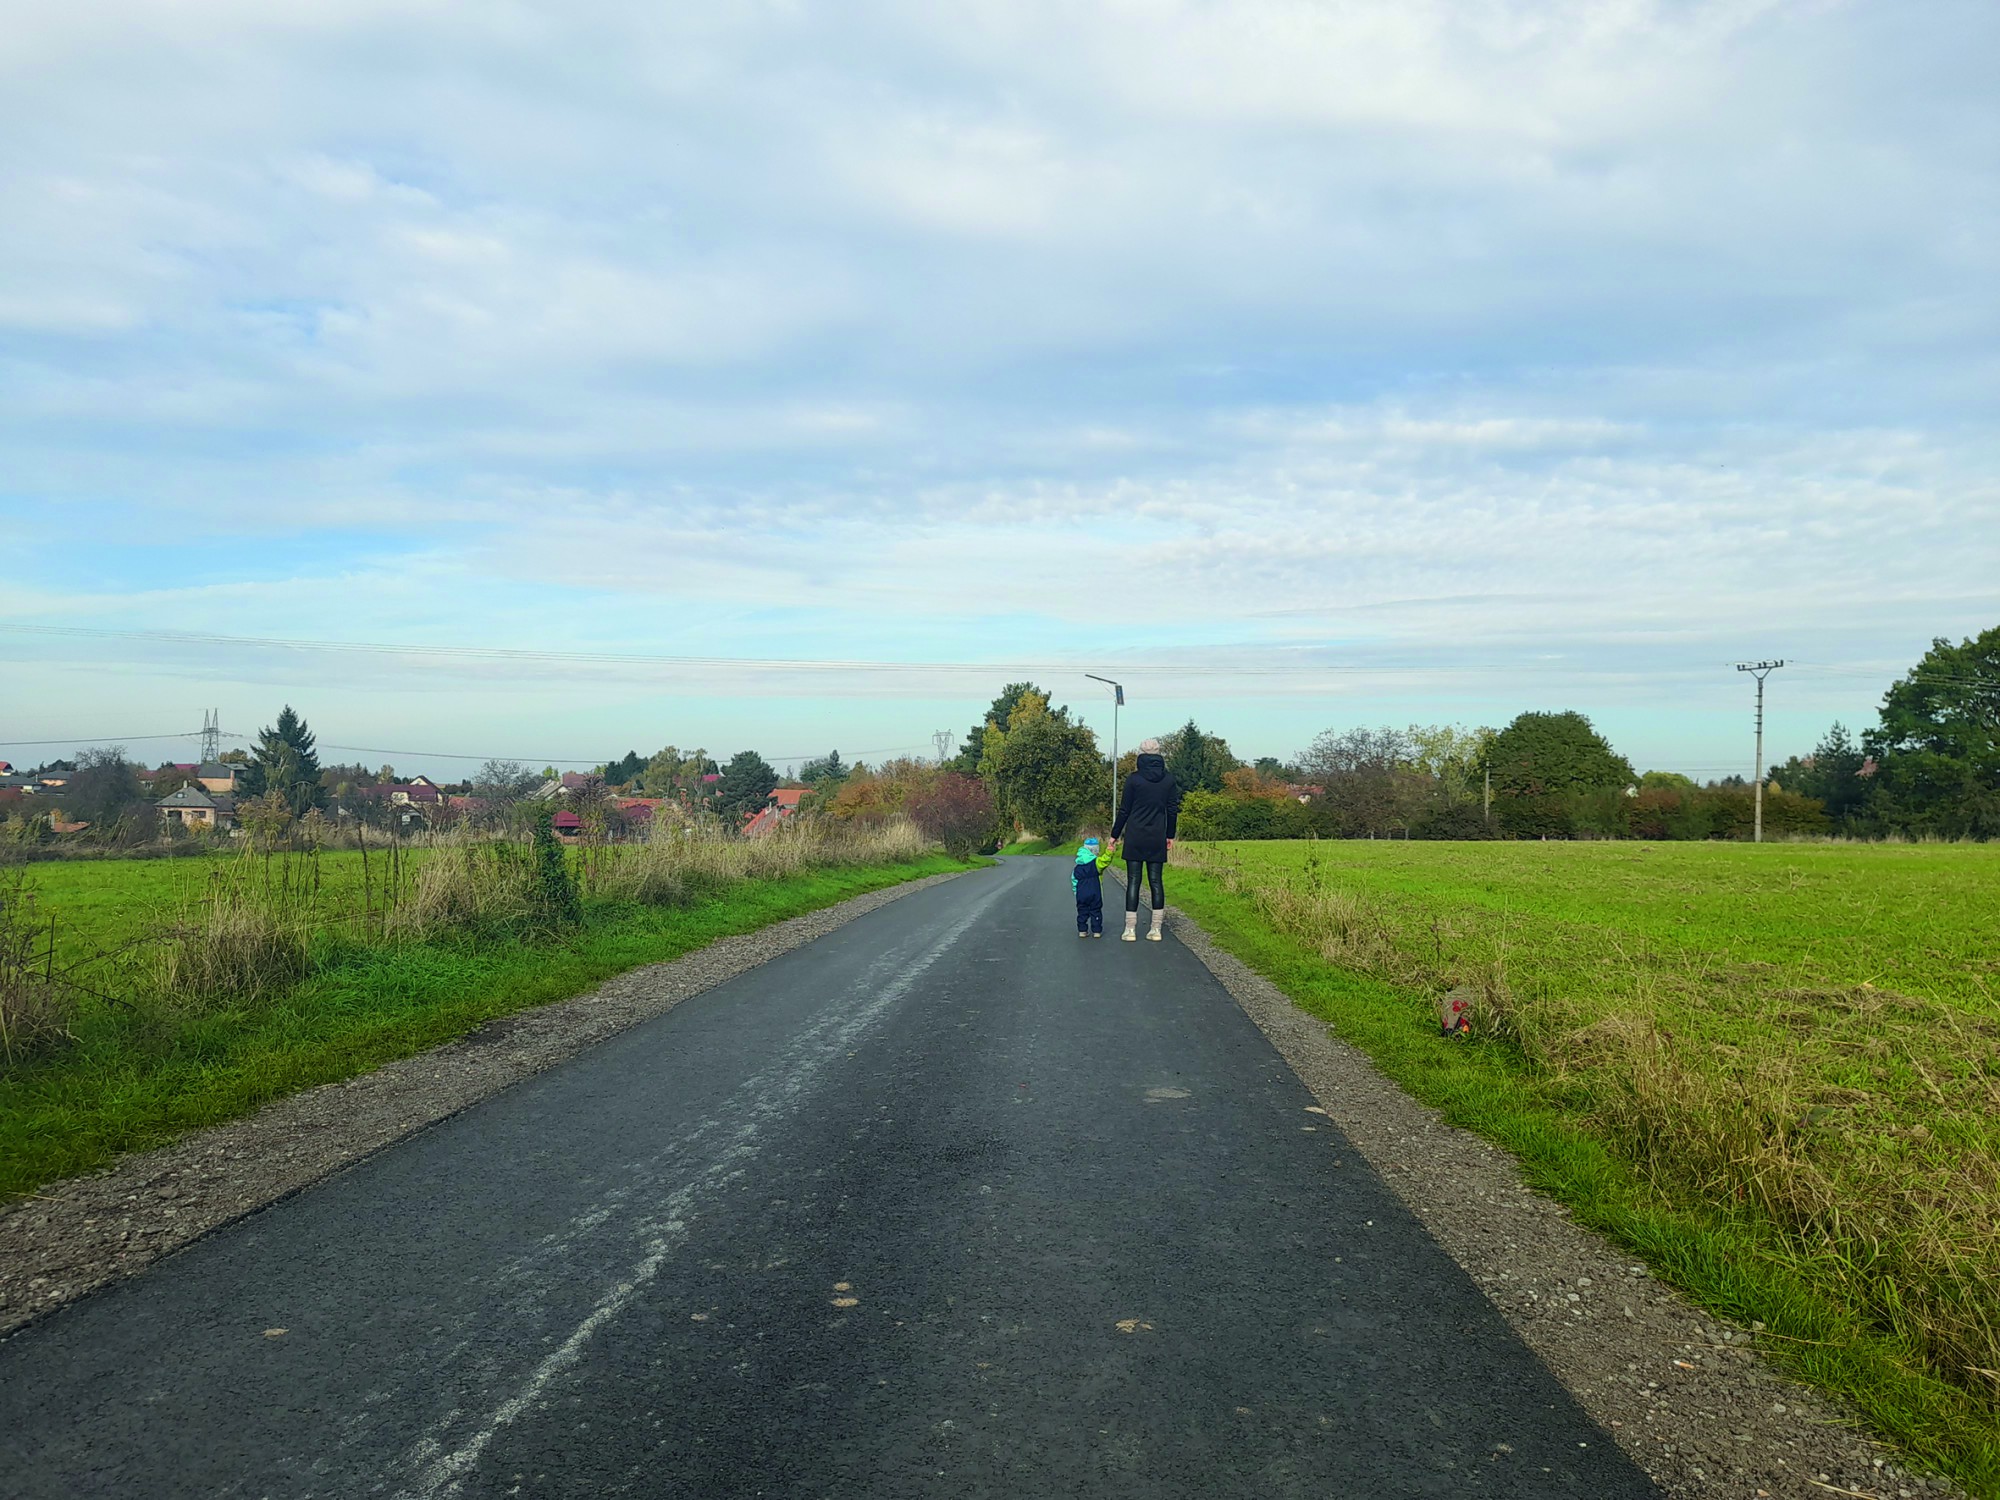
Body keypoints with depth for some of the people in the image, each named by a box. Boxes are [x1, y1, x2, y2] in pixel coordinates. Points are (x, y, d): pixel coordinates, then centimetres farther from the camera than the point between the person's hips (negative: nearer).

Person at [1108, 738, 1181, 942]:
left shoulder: (1134, 779, -7)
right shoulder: (1168, 778, 2)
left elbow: (1124, 810, -3)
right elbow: (1173, 809, 6)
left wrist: (1115, 835, 6)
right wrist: (1170, 835, 16)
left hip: (1135, 836, -2)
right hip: (1157, 837, 2)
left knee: (1133, 881, 1)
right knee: (1156, 881, 6)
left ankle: (1130, 930, -1)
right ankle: (1156, 929, 6)